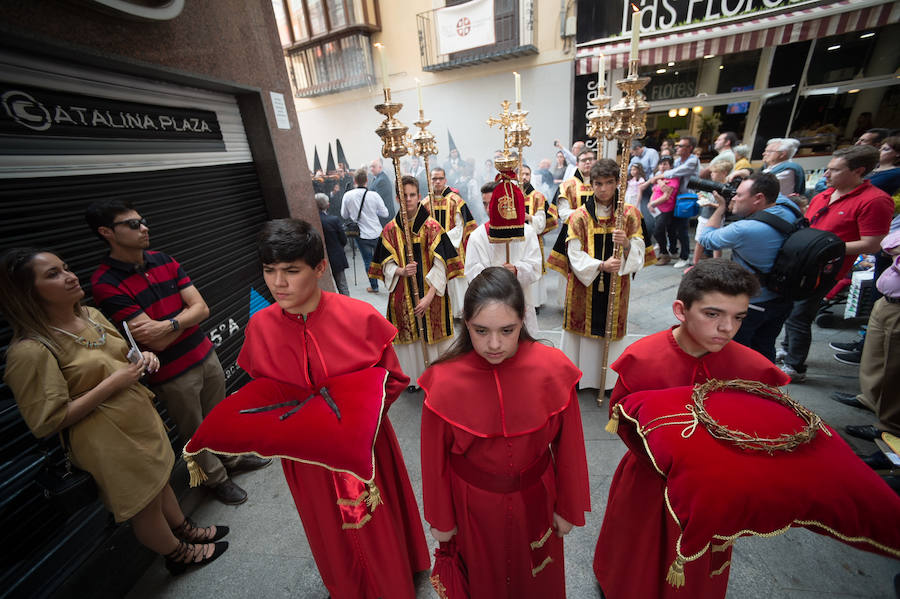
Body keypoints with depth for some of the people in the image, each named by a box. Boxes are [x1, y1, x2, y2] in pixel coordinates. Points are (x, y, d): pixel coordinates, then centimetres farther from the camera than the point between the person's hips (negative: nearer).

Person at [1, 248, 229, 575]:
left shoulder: (91, 314, 0)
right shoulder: (30, 351, -23)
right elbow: (48, 422, -21)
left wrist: (142, 358, -5)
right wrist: (113, 383, -24)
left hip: (141, 421, 7)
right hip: (109, 444, -7)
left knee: (160, 481, 27)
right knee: (145, 506, 16)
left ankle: (185, 529, 50)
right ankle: (179, 554, 41)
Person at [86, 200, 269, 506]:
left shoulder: (164, 260, 1)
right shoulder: (106, 283, -17)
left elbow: (202, 308, -5)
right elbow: (157, 342, -20)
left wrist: (168, 324, -21)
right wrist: (186, 316, -7)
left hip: (206, 354, 5)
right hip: (172, 374, -4)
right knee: (195, 432, 15)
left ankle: (231, 457, 45)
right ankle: (216, 478, 37)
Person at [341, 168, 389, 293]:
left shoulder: (347, 195, -9)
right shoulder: (374, 195, -13)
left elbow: (344, 215, 2)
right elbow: (384, 213, -5)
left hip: (361, 234, 0)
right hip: (377, 233, 0)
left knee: (368, 261, 13)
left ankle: (374, 286, 20)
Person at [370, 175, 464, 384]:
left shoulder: (432, 227, -5)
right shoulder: (390, 230, 5)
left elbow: (441, 265, -9)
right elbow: (386, 264, 6)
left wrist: (429, 296, -17)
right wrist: (401, 271, -17)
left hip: (430, 295, -2)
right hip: (402, 295, 3)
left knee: (433, 334, 4)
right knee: (408, 336, 9)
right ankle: (412, 376, 29)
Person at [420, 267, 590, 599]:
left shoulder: (552, 369, -23)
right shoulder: (444, 381, -26)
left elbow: (568, 446, -9)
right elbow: (435, 458, -12)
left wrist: (568, 508, 2)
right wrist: (441, 519, 0)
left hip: (536, 500, 1)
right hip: (474, 507, -1)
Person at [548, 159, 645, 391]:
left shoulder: (630, 214, 5)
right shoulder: (579, 216, -1)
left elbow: (638, 252, -1)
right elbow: (575, 255, -8)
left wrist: (627, 244, -23)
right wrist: (601, 265, -23)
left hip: (615, 287, 2)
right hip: (584, 286, -1)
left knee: (612, 329, 7)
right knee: (583, 328, 3)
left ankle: (610, 379, 23)